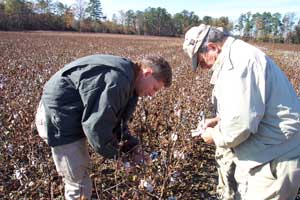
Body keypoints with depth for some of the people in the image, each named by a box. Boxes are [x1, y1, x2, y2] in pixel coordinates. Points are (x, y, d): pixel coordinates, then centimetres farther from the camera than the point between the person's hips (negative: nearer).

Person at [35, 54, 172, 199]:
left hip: (71, 117, 11)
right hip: (59, 118, -11)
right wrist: (115, 154, -13)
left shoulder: (126, 77, 7)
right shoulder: (118, 80, -28)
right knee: (80, 185, 0)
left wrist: (131, 146, 5)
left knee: (82, 168, 27)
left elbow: (115, 117, 13)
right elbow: (96, 125, -28)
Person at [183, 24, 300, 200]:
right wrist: (221, 119, 12)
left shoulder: (237, 61, -22)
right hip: (273, 152, 10)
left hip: (276, 158, -10)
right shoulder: (238, 55, 13)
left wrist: (216, 136, -10)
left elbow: (241, 124, -29)